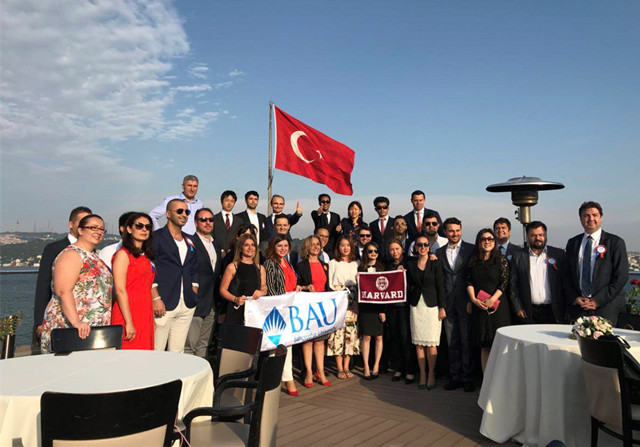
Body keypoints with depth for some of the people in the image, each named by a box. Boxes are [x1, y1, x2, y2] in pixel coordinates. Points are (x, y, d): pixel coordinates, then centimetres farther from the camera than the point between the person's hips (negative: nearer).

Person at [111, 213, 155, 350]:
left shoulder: (146, 256, 17)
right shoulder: (123, 254, -5)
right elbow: (120, 291, -13)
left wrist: (152, 320, 12)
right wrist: (129, 323, -18)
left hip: (145, 315, 7)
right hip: (128, 315, -7)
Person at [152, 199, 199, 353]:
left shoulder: (189, 240, 17)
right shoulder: (156, 237, -2)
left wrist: (194, 296, 10)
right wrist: (156, 298, -14)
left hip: (187, 306, 6)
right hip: (164, 305, -6)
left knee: (178, 352, 9)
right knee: (156, 352, -3)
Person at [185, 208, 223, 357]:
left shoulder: (216, 245, 17)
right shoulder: (190, 242, -9)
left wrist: (218, 301, 15)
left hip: (212, 305, 7)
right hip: (195, 304, -7)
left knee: (203, 345, 14)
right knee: (189, 345, -5)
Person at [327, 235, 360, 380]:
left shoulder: (355, 264, 15)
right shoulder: (333, 263, 6)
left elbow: (359, 283, 15)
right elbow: (330, 284, 2)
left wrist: (355, 294, -3)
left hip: (352, 304, 3)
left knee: (351, 334, 0)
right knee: (338, 333, -6)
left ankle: (346, 367, 10)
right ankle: (340, 368, 3)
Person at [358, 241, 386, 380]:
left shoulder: (382, 268, 6)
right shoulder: (361, 269, 6)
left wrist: (384, 310, -4)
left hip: (379, 307, 1)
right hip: (365, 307, -1)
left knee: (379, 337, 3)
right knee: (366, 337, 0)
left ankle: (376, 365, 14)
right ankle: (366, 367, 9)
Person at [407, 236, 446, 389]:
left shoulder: (435, 263, -1)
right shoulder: (410, 264, 8)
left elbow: (440, 286, -3)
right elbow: (409, 285, 11)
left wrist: (442, 307, -6)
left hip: (432, 306, -3)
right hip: (416, 306, 3)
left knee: (431, 343, -4)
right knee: (418, 343, 4)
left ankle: (431, 375, 10)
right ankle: (422, 375, 14)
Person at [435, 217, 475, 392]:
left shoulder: (471, 249, 0)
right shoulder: (439, 253, 9)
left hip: (466, 302, -3)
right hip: (448, 303, 3)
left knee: (467, 341, 3)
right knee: (452, 342, 10)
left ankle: (467, 377, 15)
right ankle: (454, 376, 19)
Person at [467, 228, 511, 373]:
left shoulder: (501, 260, 2)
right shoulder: (473, 261, 10)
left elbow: (504, 282, -4)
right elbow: (469, 282, 7)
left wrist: (492, 299, -13)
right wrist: (473, 299, -7)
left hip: (497, 306, -2)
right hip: (479, 307, 2)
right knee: (484, 346, 5)